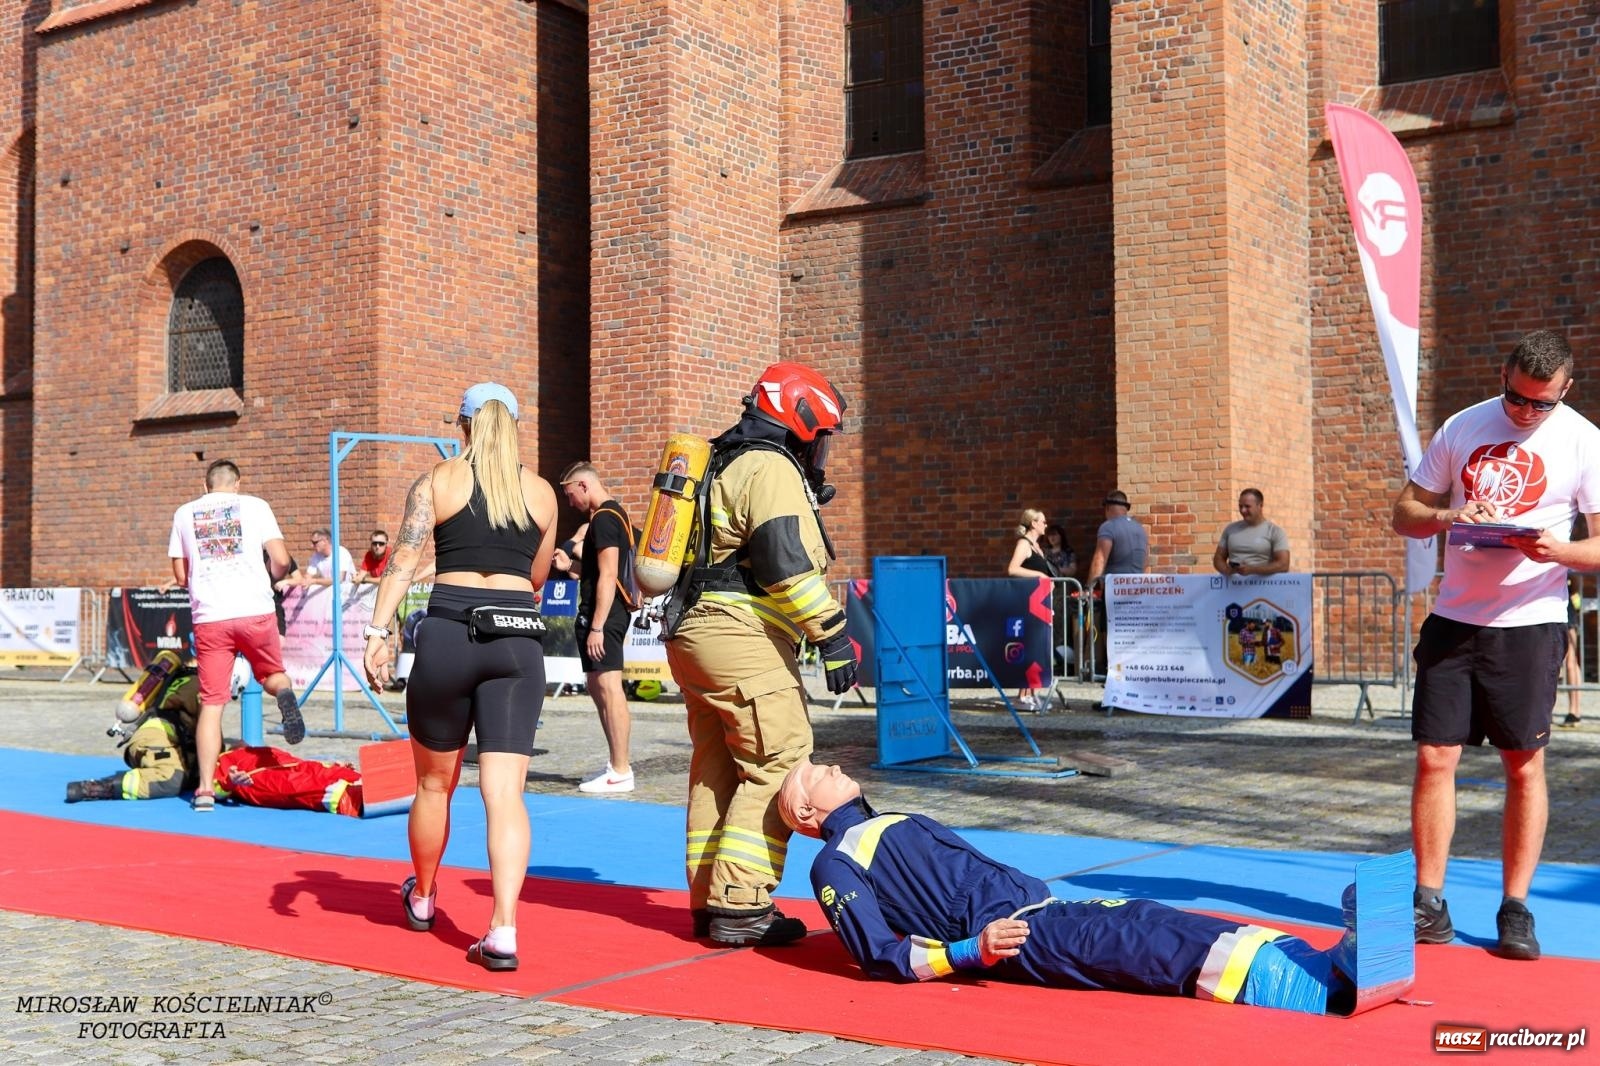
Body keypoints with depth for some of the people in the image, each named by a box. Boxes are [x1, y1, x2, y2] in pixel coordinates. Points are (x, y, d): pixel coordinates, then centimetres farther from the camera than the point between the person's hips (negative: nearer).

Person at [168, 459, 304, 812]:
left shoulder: (184, 514, 14)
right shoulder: (254, 505, 7)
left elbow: (180, 574, 15)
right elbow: (281, 560, 0)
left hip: (209, 617, 1)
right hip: (255, 611, -1)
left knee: (211, 703, 5)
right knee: (272, 674, 20)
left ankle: (205, 788, -2)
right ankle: (285, 694, -16)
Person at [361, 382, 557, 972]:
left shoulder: (437, 480, 5)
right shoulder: (541, 492, 12)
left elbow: (404, 558, -9)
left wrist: (378, 631, -15)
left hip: (447, 633, -1)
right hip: (518, 640, 1)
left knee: (434, 784, 18)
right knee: (505, 792, -3)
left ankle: (422, 899, 39)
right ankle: (503, 930, -16)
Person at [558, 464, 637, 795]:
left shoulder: (604, 519, -14)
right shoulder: (614, 514, 18)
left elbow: (608, 576, -20)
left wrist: (597, 626, -22)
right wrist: (571, 565, 21)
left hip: (603, 615, -11)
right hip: (609, 613, 11)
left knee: (608, 686, -9)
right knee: (597, 686, 16)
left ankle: (621, 773, -7)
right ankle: (616, 763, 23)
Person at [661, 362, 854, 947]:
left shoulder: (723, 465, 22)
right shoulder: (771, 468, -10)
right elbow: (788, 564, -20)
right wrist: (832, 635, -19)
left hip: (691, 633, 10)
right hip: (743, 639, -10)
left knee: (717, 769, 13)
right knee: (776, 768, -8)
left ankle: (710, 900, 19)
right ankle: (741, 905, -10)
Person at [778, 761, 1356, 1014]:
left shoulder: (898, 824, 31)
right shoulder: (835, 865, 4)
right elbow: (880, 957, -8)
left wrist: (1050, 899, 22)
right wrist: (971, 951, -21)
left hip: (1043, 904, 8)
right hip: (1009, 934, -8)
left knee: (1150, 921, -16)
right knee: (1142, 943, -26)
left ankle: (1326, 970, -29)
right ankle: (1310, 990, -40)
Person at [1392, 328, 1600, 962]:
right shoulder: (1461, 428, 6)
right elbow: (1405, 512, 9)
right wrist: (1446, 517, -12)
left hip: (1529, 622, -2)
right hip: (1453, 618, 3)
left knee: (1524, 765, 2)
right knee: (1434, 756, 0)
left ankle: (1515, 909, 11)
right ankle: (1428, 904, 8)